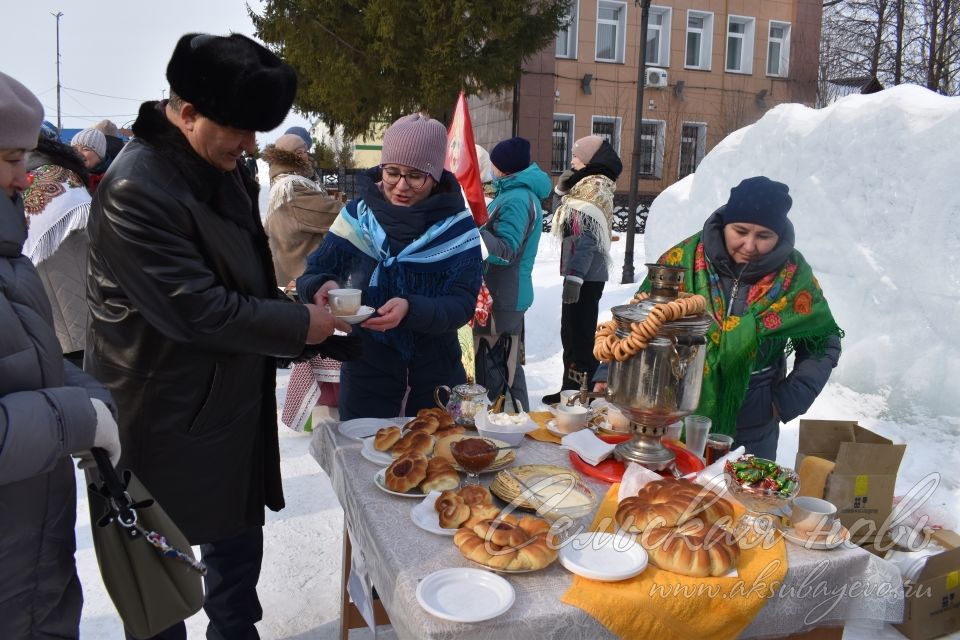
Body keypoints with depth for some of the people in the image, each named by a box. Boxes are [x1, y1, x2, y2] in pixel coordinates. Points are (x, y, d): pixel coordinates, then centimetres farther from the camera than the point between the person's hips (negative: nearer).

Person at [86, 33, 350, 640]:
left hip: (236, 399, 8)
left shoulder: (222, 167, 4)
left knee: (239, 541, 21)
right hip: (172, 420, -8)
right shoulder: (135, 191, -24)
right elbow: (196, 310, -25)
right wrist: (299, 325, -16)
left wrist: (296, 305, 4)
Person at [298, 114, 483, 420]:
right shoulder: (357, 214, -5)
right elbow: (312, 274, -3)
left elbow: (462, 303, -15)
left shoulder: (457, 226, -9)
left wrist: (411, 309, -34)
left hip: (437, 373, 0)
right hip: (366, 372, 0)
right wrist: (321, 287, -27)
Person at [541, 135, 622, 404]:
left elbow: (587, 238, -22)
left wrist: (574, 275, -26)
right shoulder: (589, 186, 16)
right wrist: (563, 187, 10)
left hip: (585, 275, -10)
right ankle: (573, 389, 26)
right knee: (573, 333, 16)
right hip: (583, 274, 10)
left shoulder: (593, 187, -13)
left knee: (578, 335, -6)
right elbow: (570, 220, 26)